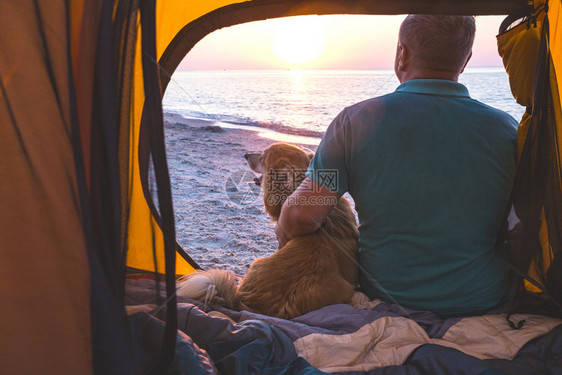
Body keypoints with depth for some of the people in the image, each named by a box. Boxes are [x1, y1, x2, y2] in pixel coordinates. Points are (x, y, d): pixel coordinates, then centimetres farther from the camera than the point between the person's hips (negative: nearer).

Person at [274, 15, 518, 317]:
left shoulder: (355, 121, -15)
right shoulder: (507, 131, -9)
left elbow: (300, 217, -16)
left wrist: (284, 235, 7)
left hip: (384, 299, -1)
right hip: (483, 302, 2)